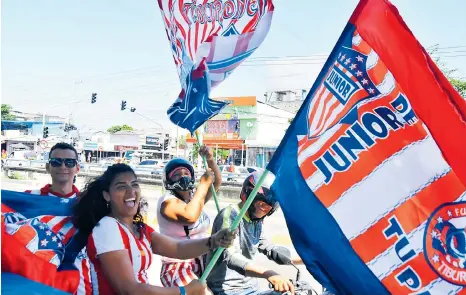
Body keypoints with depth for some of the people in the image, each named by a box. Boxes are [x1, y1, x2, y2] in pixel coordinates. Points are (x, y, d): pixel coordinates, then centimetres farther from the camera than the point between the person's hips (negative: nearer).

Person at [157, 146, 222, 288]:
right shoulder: (167, 201, -11)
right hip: (178, 267, -7)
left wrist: (210, 160, -11)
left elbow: (217, 182, 5)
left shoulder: (195, 197, 11)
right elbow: (190, 216, -29)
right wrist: (203, 184, -21)